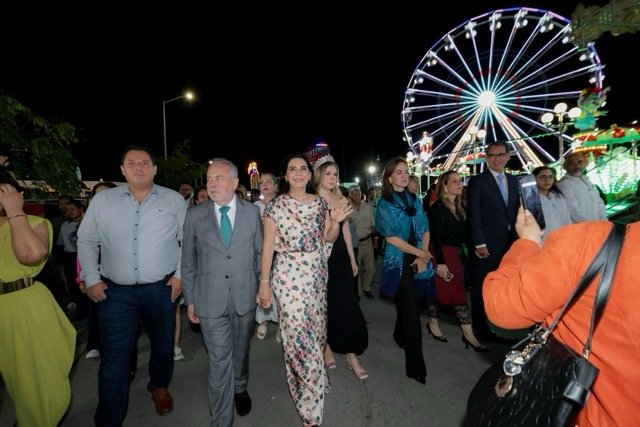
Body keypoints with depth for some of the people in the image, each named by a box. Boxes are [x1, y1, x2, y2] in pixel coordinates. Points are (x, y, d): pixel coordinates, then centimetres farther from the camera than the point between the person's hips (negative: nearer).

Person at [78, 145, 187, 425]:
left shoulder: (174, 199, -1)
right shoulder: (102, 200, 3)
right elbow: (86, 241, 9)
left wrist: (180, 274, -4)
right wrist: (91, 279, 2)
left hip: (162, 289, 0)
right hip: (116, 292, 0)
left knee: (163, 347, 17)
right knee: (114, 356, 5)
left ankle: (159, 387, 46)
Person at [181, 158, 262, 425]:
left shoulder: (252, 212, -1)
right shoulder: (195, 215, -2)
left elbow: (260, 253, 5)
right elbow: (188, 262, 3)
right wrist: (190, 300, 3)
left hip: (245, 296, 2)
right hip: (210, 300, -1)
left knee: (240, 350, 21)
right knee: (218, 362, 5)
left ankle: (240, 389, 50)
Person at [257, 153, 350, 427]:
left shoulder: (319, 202, 5)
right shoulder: (277, 205, -8)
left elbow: (328, 238, 11)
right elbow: (268, 246, -7)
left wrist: (335, 222, -10)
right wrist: (264, 284, -8)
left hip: (318, 275, 5)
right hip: (290, 277, -5)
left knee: (315, 330, 17)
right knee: (299, 337, -2)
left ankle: (310, 383, 45)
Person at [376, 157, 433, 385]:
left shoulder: (414, 200, 8)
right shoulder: (385, 203, -7)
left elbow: (424, 230, 6)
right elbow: (392, 238, -12)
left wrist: (422, 258, -5)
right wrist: (420, 253, -10)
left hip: (416, 260, 5)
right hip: (398, 261, -5)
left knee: (405, 303, 16)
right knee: (410, 308, -5)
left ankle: (401, 337, 44)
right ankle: (415, 365, 5)